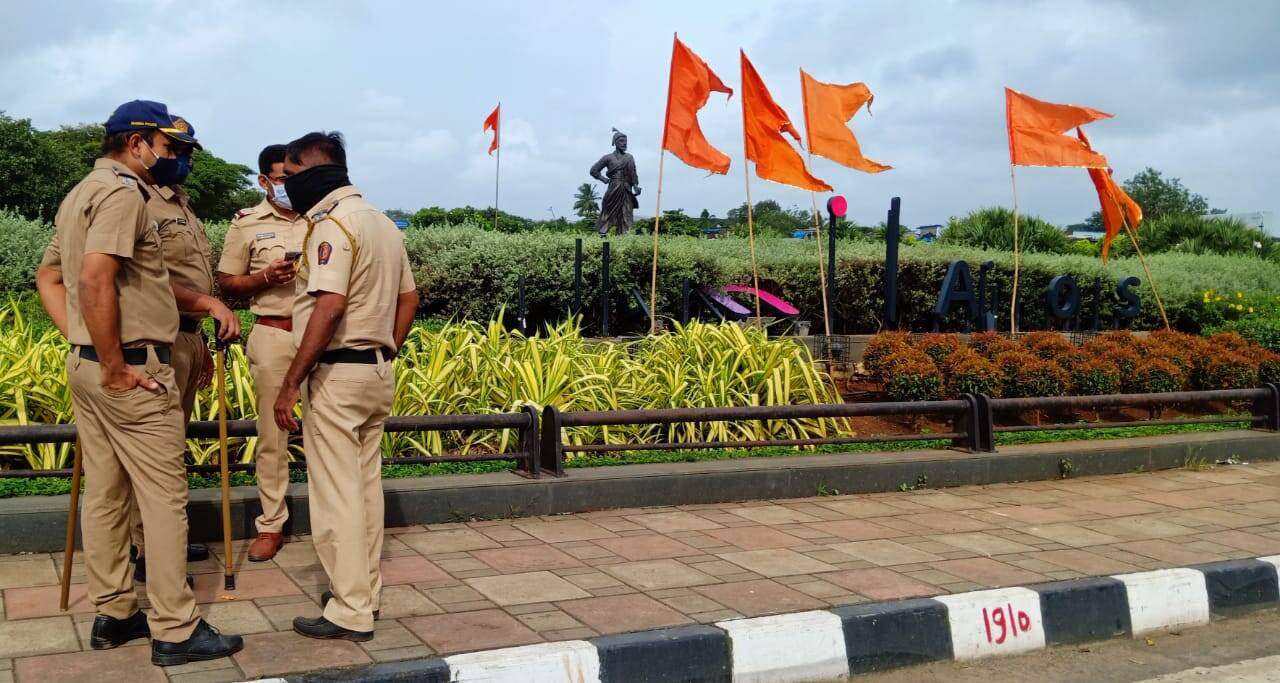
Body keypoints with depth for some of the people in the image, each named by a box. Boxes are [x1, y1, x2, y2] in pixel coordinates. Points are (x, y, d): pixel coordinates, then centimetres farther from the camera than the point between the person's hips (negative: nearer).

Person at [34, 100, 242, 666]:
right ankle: (175, 631, 2)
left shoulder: (81, 192, 17)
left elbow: (47, 276, 22)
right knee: (164, 499, -4)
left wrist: (82, 344, 13)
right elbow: (95, 279, -26)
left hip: (86, 367, 10)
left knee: (105, 496, 14)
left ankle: (112, 614, 24)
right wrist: (115, 367, -19)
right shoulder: (122, 190, -14)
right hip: (134, 371, -10)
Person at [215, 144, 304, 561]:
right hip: (273, 335, -1)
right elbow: (226, 284, 6)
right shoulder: (247, 224, 4)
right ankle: (271, 525, 13)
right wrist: (265, 278, -11)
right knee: (272, 434, 4)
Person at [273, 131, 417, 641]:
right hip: (378, 373, 9)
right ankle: (363, 589, 26)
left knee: (336, 493, -3)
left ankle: (350, 612, 3)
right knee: (366, 485, 16)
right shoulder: (384, 223, 13)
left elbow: (330, 307, -26)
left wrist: (291, 383, -23)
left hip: (337, 374, -9)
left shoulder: (333, 224, -16)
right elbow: (408, 299, 17)